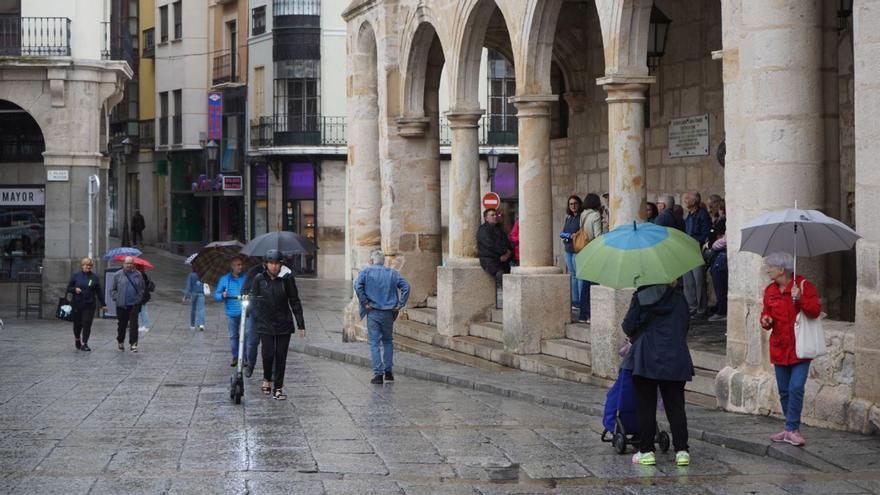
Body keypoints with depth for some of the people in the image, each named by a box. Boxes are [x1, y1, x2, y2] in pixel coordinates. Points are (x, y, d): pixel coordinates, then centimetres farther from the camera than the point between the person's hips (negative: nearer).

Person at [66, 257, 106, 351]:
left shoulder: (94, 277, 6)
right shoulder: (76, 276, 3)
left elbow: (99, 292, 9)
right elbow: (68, 288, 6)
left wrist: (103, 304, 8)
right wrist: (75, 289, -15)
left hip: (89, 305, 0)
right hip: (77, 305, 0)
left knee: (87, 325, -6)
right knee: (77, 324, 10)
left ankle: (84, 344, -3)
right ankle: (77, 339, 36)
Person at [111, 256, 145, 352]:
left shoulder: (138, 275, 6)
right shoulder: (118, 275, 2)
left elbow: (143, 288, 15)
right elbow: (112, 289, 9)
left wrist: (139, 297, 3)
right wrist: (117, 298, -3)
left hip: (134, 305, 0)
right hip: (121, 305, 0)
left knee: (133, 325, -7)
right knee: (121, 325, 9)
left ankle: (133, 344, -6)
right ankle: (120, 342, 26)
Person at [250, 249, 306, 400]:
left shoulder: (287, 278, -3)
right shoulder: (259, 279, -1)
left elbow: (295, 302, 1)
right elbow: (254, 300, 7)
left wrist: (301, 325, 0)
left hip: (284, 324, 0)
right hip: (265, 324, 0)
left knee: (281, 356, 0)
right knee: (268, 354, -7)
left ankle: (278, 388, 9)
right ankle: (267, 379, 21)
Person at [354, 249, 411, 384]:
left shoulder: (366, 272, 0)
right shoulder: (393, 273, 7)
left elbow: (357, 286, -16)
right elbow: (406, 286, -2)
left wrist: (365, 303, -11)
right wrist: (400, 304, -1)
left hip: (373, 312, -3)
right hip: (389, 312, 3)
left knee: (374, 343, 1)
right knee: (388, 341, 19)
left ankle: (378, 374, -4)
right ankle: (388, 371, 17)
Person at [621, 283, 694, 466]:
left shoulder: (641, 297, -2)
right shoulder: (679, 299, 6)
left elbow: (628, 326, -4)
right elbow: (685, 326, 12)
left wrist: (634, 337, 18)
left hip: (646, 359, -2)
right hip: (675, 361, 2)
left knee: (646, 406, 4)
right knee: (675, 406, 6)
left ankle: (646, 451, 3)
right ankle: (682, 451, -1)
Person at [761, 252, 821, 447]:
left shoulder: (803, 285, -7)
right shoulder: (770, 291, 9)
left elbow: (815, 311, -15)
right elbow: (767, 313, 17)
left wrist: (800, 299, -29)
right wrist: (765, 320, -5)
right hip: (780, 348, 6)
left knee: (796, 388, -14)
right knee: (784, 391, 10)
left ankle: (792, 429, -9)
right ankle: (791, 429, 21)